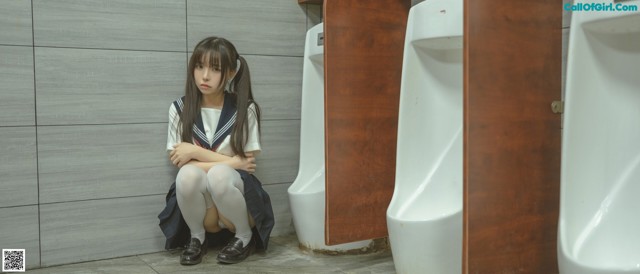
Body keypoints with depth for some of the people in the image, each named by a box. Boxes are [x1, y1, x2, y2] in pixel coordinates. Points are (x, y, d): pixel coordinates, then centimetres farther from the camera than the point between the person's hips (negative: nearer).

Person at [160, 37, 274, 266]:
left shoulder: (245, 109, -9)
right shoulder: (179, 108, -4)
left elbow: (245, 163, -11)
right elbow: (177, 161, -7)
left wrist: (195, 152, -15)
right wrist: (231, 163, -15)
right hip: (200, 198, 2)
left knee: (219, 175, -35)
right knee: (188, 174, -32)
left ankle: (244, 237, -5)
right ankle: (197, 237, -2)